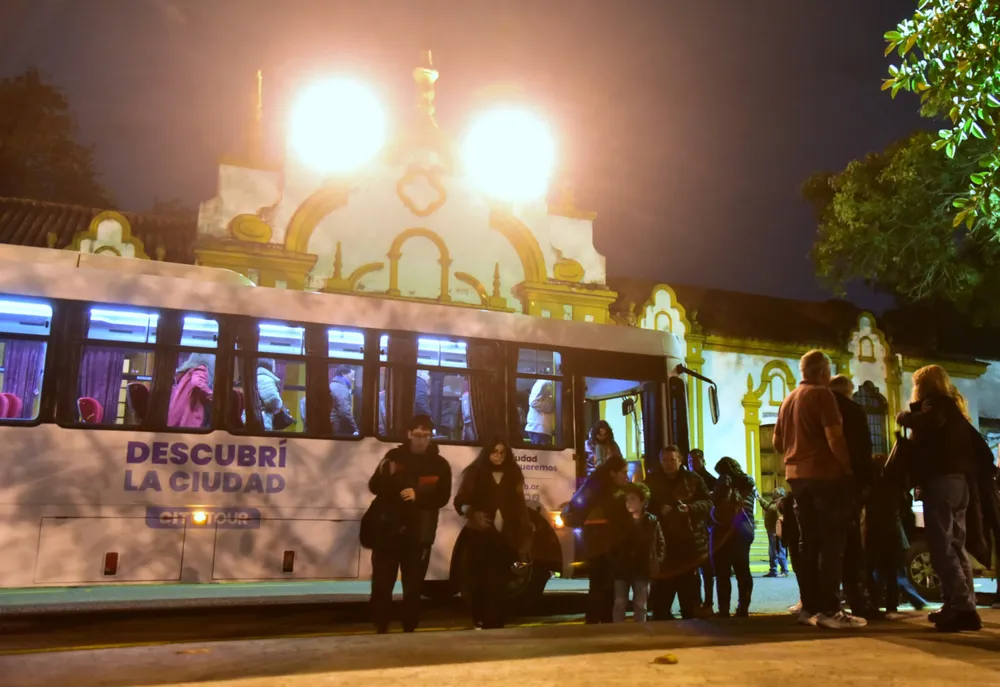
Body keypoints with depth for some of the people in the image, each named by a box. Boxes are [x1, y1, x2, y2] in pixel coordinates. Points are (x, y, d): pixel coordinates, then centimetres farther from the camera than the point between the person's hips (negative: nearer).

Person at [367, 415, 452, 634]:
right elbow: (374, 488, 2)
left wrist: (418, 496, -21)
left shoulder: (440, 465, 3)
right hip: (389, 528, 1)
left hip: (419, 533, -1)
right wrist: (384, 475, -20)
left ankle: (409, 630, 13)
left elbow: (442, 498, -5)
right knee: (381, 582, 1)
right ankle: (380, 629, 13)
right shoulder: (394, 456, 5)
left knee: (413, 586, 2)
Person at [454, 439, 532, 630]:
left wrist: (524, 537, 7)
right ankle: (479, 621, 12)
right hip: (479, 535, -1)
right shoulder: (475, 473, 4)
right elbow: (460, 501, 0)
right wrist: (472, 514, -20)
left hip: (504, 537, 2)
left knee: (498, 583, -4)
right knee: (478, 580, -3)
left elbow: (520, 508, 12)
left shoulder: (513, 475, 12)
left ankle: (494, 624, 0)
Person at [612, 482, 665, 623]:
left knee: (640, 605, 9)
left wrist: (658, 561, -5)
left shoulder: (652, 521, -1)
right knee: (619, 603, 3)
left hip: (642, 570, 0)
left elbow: (660, 543, 7)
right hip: (622, 568, 0)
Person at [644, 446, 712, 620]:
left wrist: (690, 508, -20)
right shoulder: (652, 481, 4)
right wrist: (658, 509, -15)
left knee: (689, 593, 12)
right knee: (661, 594, 0)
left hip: (689, 543, 0)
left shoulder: (693, 479, 2)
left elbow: (708, 503, -2)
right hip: (662, 542, 0)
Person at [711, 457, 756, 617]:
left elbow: (715, 501, -10)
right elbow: (748, 509, 16)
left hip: (725, 531, -6)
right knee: (743, 571, 9)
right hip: (744, 531, 6)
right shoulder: (747, 483, 14)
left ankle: (724, 610, -8)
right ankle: (743, 608, 7)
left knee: (722, 573, -4)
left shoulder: (725, 481, -4)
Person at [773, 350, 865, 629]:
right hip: (825, 474, -8)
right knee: (831, 543, -5)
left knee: (807, 542, 9)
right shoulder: (822, 394, -7)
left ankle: (809, 607, 10)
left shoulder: (788, 400, 17)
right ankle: (829, 609, -7)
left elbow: (777, 442, 19)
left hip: (797, 475, 8)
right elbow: (834, 438, -16)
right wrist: (849, 468, -7)